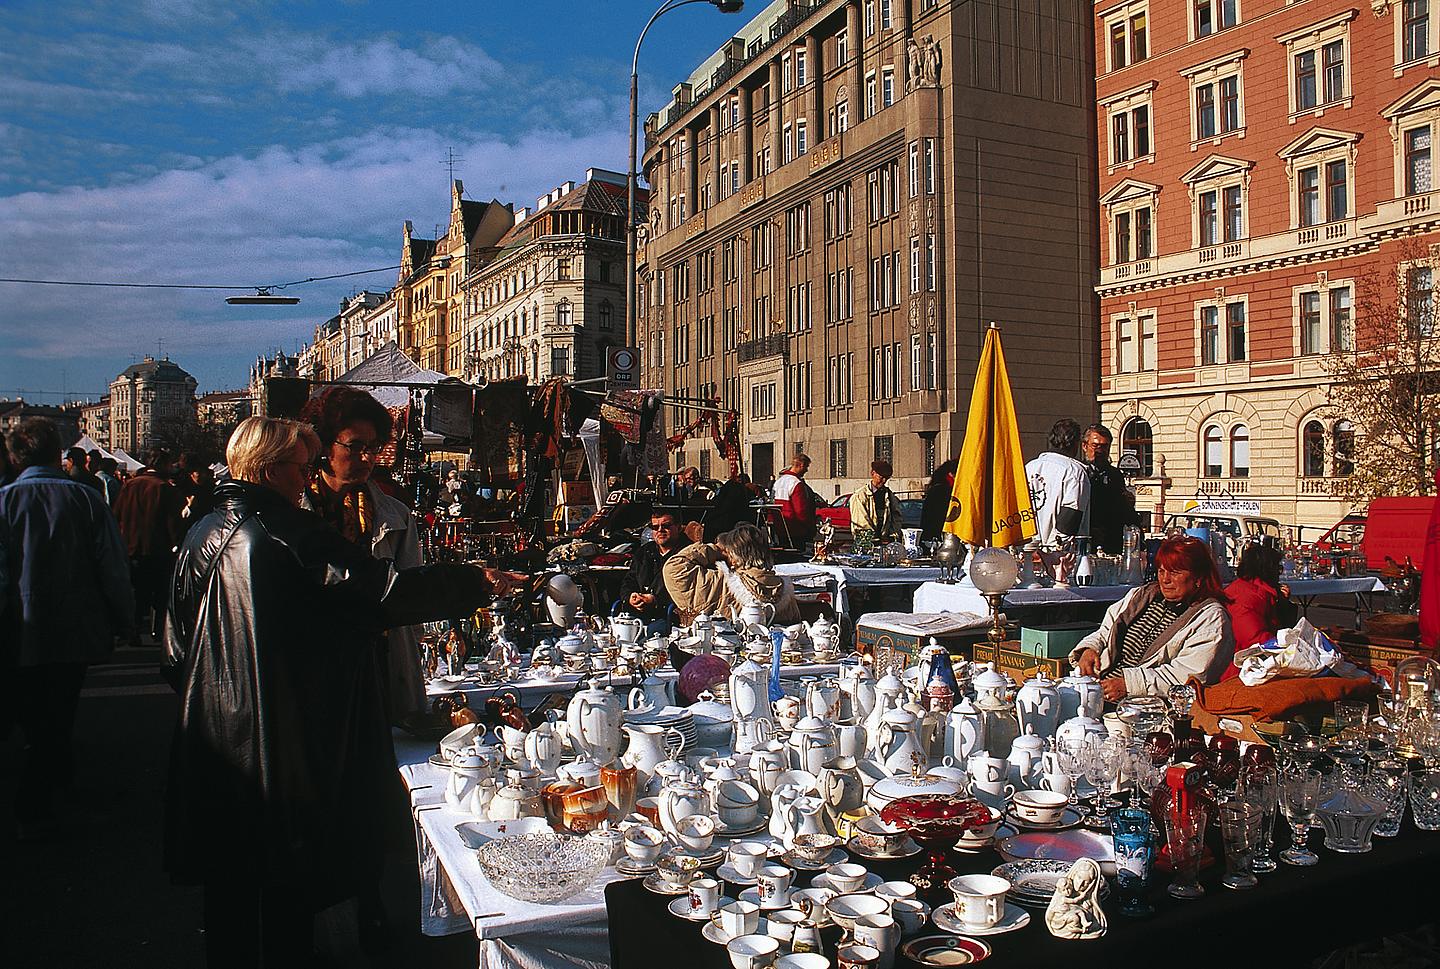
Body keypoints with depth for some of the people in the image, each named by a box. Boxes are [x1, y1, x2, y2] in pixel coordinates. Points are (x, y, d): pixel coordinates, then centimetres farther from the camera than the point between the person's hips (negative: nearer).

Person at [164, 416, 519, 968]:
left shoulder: (203, 533, 5)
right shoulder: (286, 531, -16)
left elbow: (177, 649, 11)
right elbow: (380, 589, -20)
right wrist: (476, 583, -12)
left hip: (215, 746, 7)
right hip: (283, 750, -7)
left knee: (230, 891, 19)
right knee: (285, 896, 7)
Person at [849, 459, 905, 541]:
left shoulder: (890, 495, 19)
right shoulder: (858, 496, 3)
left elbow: (896, 517, 20)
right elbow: (861, 521, -4)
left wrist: (894, 534, 3)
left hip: (887, 540, 3)